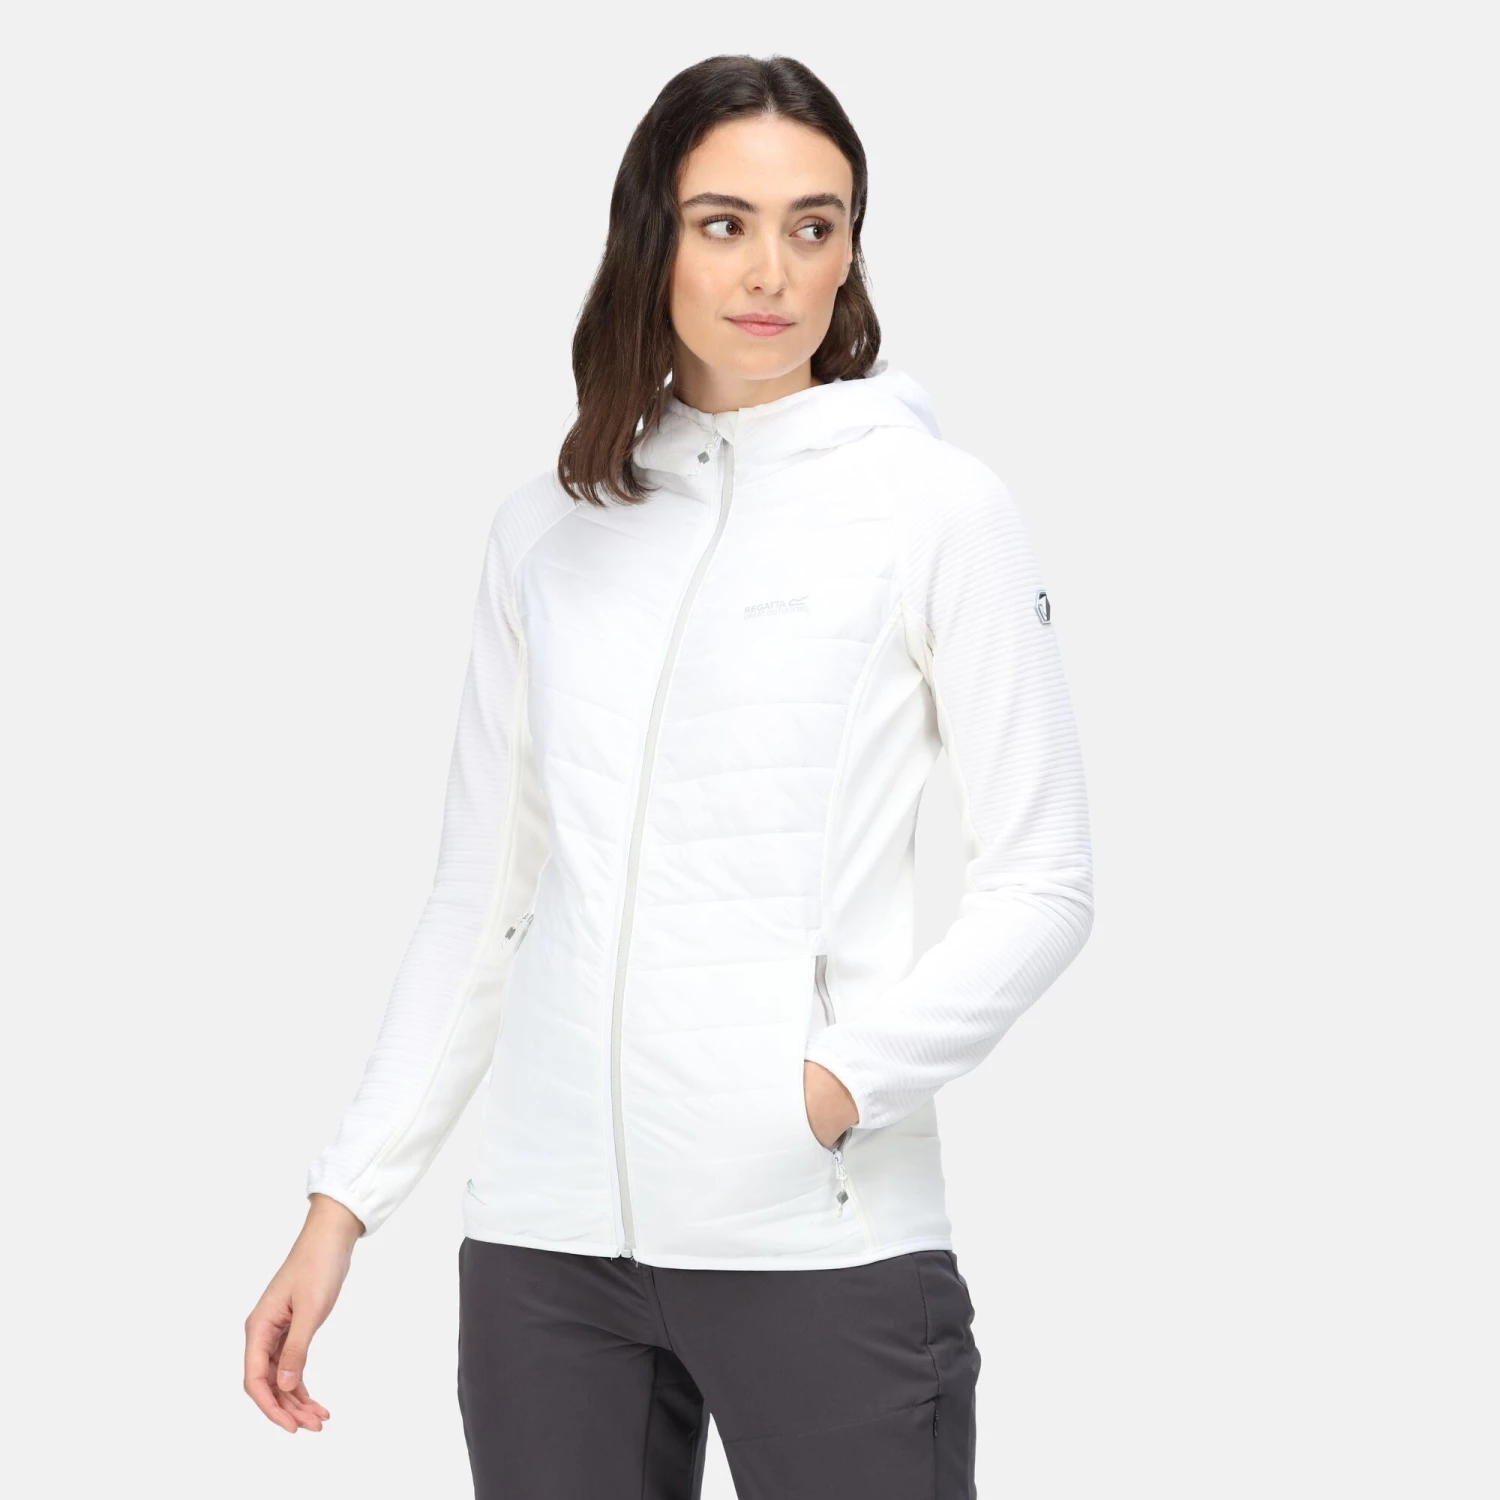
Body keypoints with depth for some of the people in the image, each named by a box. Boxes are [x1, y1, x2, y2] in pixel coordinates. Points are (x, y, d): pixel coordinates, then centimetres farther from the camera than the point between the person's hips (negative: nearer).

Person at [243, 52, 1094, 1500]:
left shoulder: (937, 507, 0)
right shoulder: (544, 530, 12)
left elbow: (1040, 885, -1)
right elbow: (477, 902, 14)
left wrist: (841, 1083, -14)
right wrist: (341, 1202, 9)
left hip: (824, 1237, -3)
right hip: (543, 1233, 4)